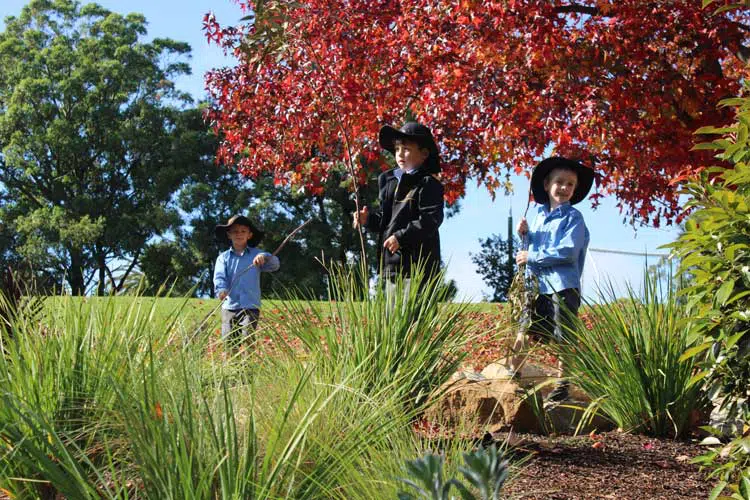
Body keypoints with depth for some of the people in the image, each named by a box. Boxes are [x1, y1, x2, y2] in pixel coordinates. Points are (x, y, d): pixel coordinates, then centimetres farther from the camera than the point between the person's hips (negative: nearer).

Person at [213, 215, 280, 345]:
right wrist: (221, 290, -27)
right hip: (229, 307, 1)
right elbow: (219, 277, -4)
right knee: (228, 341, -1)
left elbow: (274, 265, -8)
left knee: (248, 339, -14)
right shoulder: (223, 257, 10)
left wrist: (264, 257, -30)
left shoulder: (256, 254, 7)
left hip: (251, 307, -1)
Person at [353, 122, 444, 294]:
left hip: (418, 262, -8)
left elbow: (431, 219, -17)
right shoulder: (389, 182, 17)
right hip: (392, 263, 8)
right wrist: (368, 219, 3)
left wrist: (401, 236, -21)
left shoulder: (428, 184, -6)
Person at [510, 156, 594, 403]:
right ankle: (513, 374, 17)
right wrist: (525, 233, 5)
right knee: (525, 329, 7)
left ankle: (562, 386, 12)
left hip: (563, 285, -6)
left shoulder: (573, 217, -6)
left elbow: (568, 251, -19)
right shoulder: (539, 214, 13)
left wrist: (531, 257, -15)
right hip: (537, 284, 6)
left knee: (564, 338, 2)